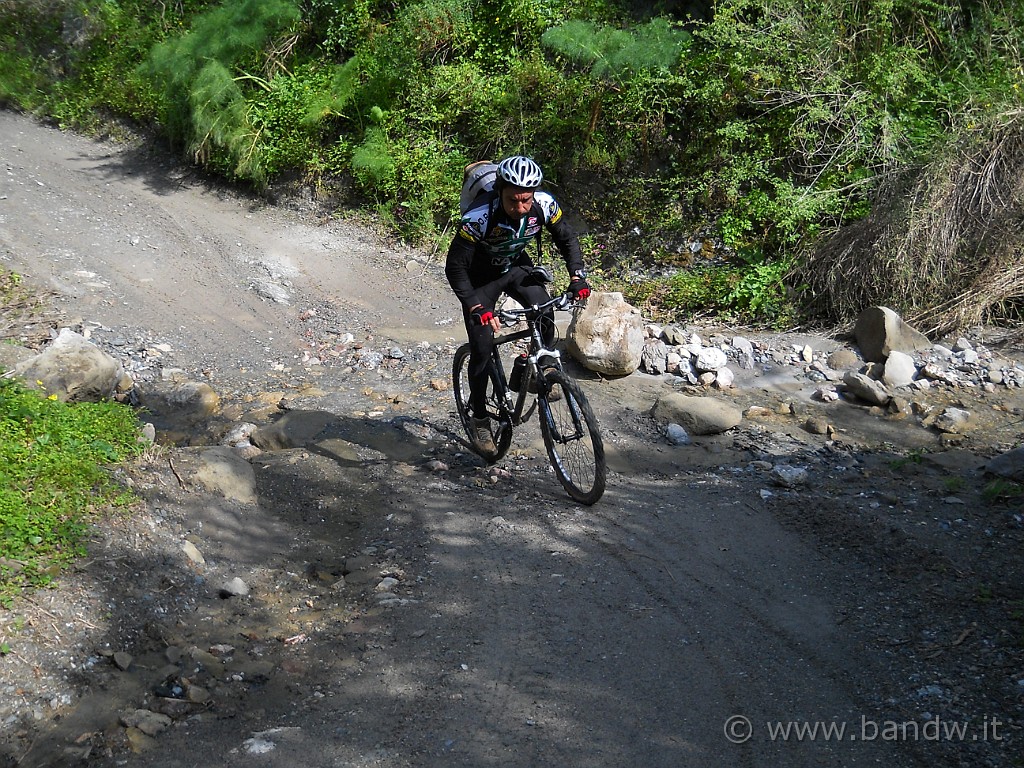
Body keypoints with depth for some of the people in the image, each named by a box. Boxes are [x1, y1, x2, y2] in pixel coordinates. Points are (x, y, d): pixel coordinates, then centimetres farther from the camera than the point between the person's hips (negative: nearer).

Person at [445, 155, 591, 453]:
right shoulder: (479, 217, -37)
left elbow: (567, 240, -7)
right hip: (481, 276, -3)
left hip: (517, 266, 3)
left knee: (544, 313, -24)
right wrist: (477, 308, -38)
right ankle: (479, 420, 10)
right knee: (482, 348, -7)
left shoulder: (544, 206, -25)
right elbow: (455, 267, -30)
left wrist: (578, 278, -20)